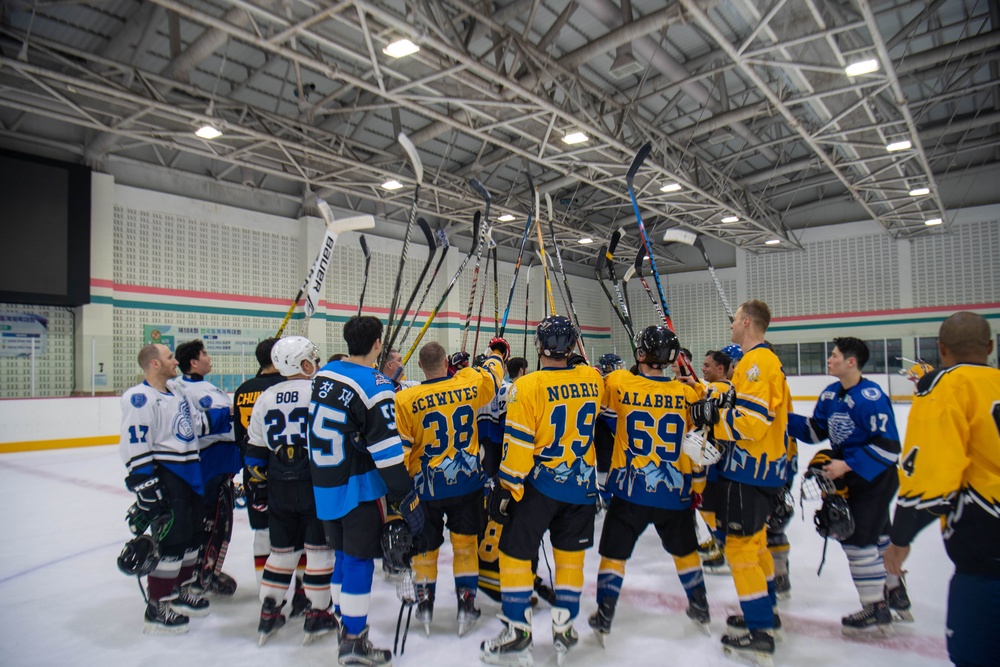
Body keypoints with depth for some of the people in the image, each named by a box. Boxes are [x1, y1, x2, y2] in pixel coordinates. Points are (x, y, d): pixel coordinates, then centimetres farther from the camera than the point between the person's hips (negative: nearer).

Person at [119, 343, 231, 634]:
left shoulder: (177, 394, 14)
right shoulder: (140, 399, -15)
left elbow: (198, 423, 21)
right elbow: (135, 448, -20)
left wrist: (227, 414, 10)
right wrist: (146, 488, -23)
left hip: (189, 476, 10)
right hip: (164, 478, -10)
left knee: (192, 535, 18)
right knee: (171, 541, -5)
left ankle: (181, 593, 34)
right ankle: (156, 609, 9)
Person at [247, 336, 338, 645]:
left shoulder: (266, 398, 6)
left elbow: (255, 450, 10)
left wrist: (259, 487, 18)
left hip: (280, 488, 5)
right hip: (316, 484, -5)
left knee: (282, 549, 17)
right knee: (319, 547, 6)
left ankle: (268, 614, 23)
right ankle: (317, 615, 14)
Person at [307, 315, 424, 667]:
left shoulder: (323, 374, 5)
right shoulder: (375, 385, -17)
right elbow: (386, 448, -20)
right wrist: (407, 498, -16)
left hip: (324, 485, 7)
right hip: (359, 487, -7)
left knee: (344, 554, 20)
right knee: (359, 559, 3)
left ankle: (346, 624, 33)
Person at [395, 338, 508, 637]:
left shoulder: (405, 400, -14)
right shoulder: (470, 385, -9)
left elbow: (399, 448, -9)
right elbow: (493, 374, 14)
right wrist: (497, 352, 35)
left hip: (426, 486, -1)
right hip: (467, 481, 1)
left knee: (425, 545, 17)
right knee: (465, 543, 14)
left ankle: (425, 604, 28)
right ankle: (466, 604, 19)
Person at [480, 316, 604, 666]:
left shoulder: (528, 386, -16)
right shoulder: (593, 379, -2)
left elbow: (518, 443, -15)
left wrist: (506, 487, -6)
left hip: (539, 484, -5)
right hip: (582, 486, 5)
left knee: (515, 553, 8)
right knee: (571, 554, 17)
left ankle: (518, 631, 13)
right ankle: (564, 628, 25)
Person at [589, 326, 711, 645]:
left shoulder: (620, 384, -10)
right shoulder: (687, 394, -5)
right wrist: (698, 485, 17)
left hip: (629, 490, -2)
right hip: (675, 492, 2)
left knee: (614, 553, 13)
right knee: (685, 550, 25)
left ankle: (603, 619, 17)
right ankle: (701, 610, 39)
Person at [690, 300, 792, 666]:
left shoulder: (756, 362, -18)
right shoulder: (768, 361, 15)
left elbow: (752, 422, -26)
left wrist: (714, 415, -16)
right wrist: (722, 403, 8)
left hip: (750, 470, -11)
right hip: (765, 468, 11)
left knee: (741, 543, -4)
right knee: (753, 539, 21)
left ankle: (759, 634, 3)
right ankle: (765, 611, 35)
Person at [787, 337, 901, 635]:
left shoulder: (871, 397, -24)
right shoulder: (830, 395, 2)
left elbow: (889, 446, -25)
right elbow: (815, 431, 7)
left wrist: (847, 465, -25)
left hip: (876, 479, -9)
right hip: (851, 478, 9)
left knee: (859, 539, -6)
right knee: (877, 536, 22)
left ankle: (877, 610, 8)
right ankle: (894, 590, 41)